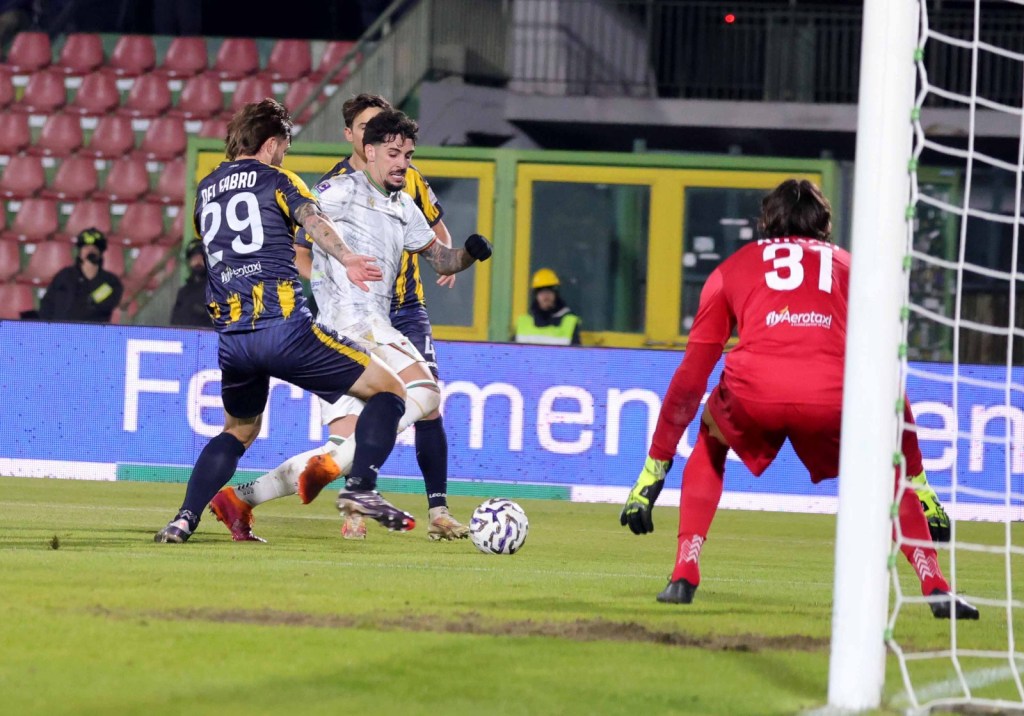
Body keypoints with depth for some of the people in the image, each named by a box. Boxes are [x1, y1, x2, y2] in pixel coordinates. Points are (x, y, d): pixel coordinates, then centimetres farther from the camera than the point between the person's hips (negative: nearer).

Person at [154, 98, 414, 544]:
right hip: (285, 329, -6)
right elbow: (313, 220, -16)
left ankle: (184, 520, 13)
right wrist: (346, 259, -33)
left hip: (230, 338, 6)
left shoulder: (205, 190, 22)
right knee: (388, 390, 3)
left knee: (239, 431, 29)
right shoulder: (275, 179, 5)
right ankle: (361, 487, -16)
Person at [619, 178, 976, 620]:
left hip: (752, 392, 0)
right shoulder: (850, 268, 31)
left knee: (710, 444, 33)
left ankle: (684, 575, 20)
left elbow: (691, 375, 26)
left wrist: (655, 466, 31)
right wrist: (916, 479, 35)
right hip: (833, 397, 0)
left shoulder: (733, 268, 30)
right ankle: (935, 587, 10)